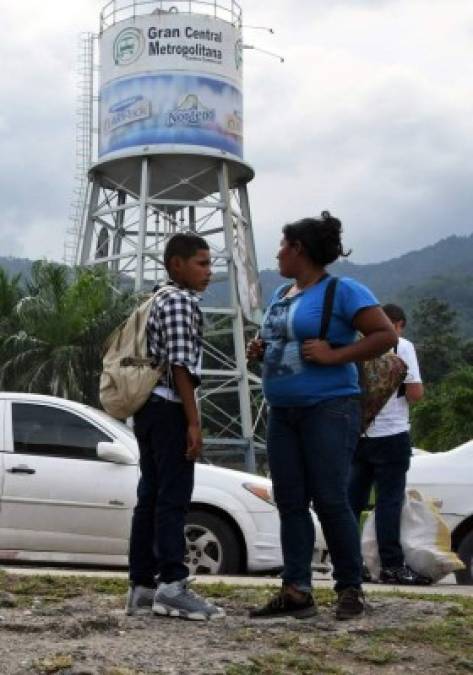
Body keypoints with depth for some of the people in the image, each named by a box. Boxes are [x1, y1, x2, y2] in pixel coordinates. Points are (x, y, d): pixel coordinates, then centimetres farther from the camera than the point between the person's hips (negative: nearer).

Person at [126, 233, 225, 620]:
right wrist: (193, 421, -18)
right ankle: (172, 585, -12)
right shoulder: (182, 300, -8)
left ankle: (142, 587, 9)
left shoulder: (160, 300, 23)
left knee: (151, 498, 8)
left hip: (149, 408, 10)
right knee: (174, 498, -10)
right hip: (170, 409, -10)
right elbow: (181, 364, -17)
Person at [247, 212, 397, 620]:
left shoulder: (343, 290, -8)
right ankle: (297, 591, 5)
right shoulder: (281, 294, 15)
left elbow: (386, 336, -12)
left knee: (330, 501, -7)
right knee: (290, 503, 4)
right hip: (282, 413, 8)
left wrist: (334, 355, -20)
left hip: (330, 409, -8)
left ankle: (351, 589, 4)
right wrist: (260, 351, 7)